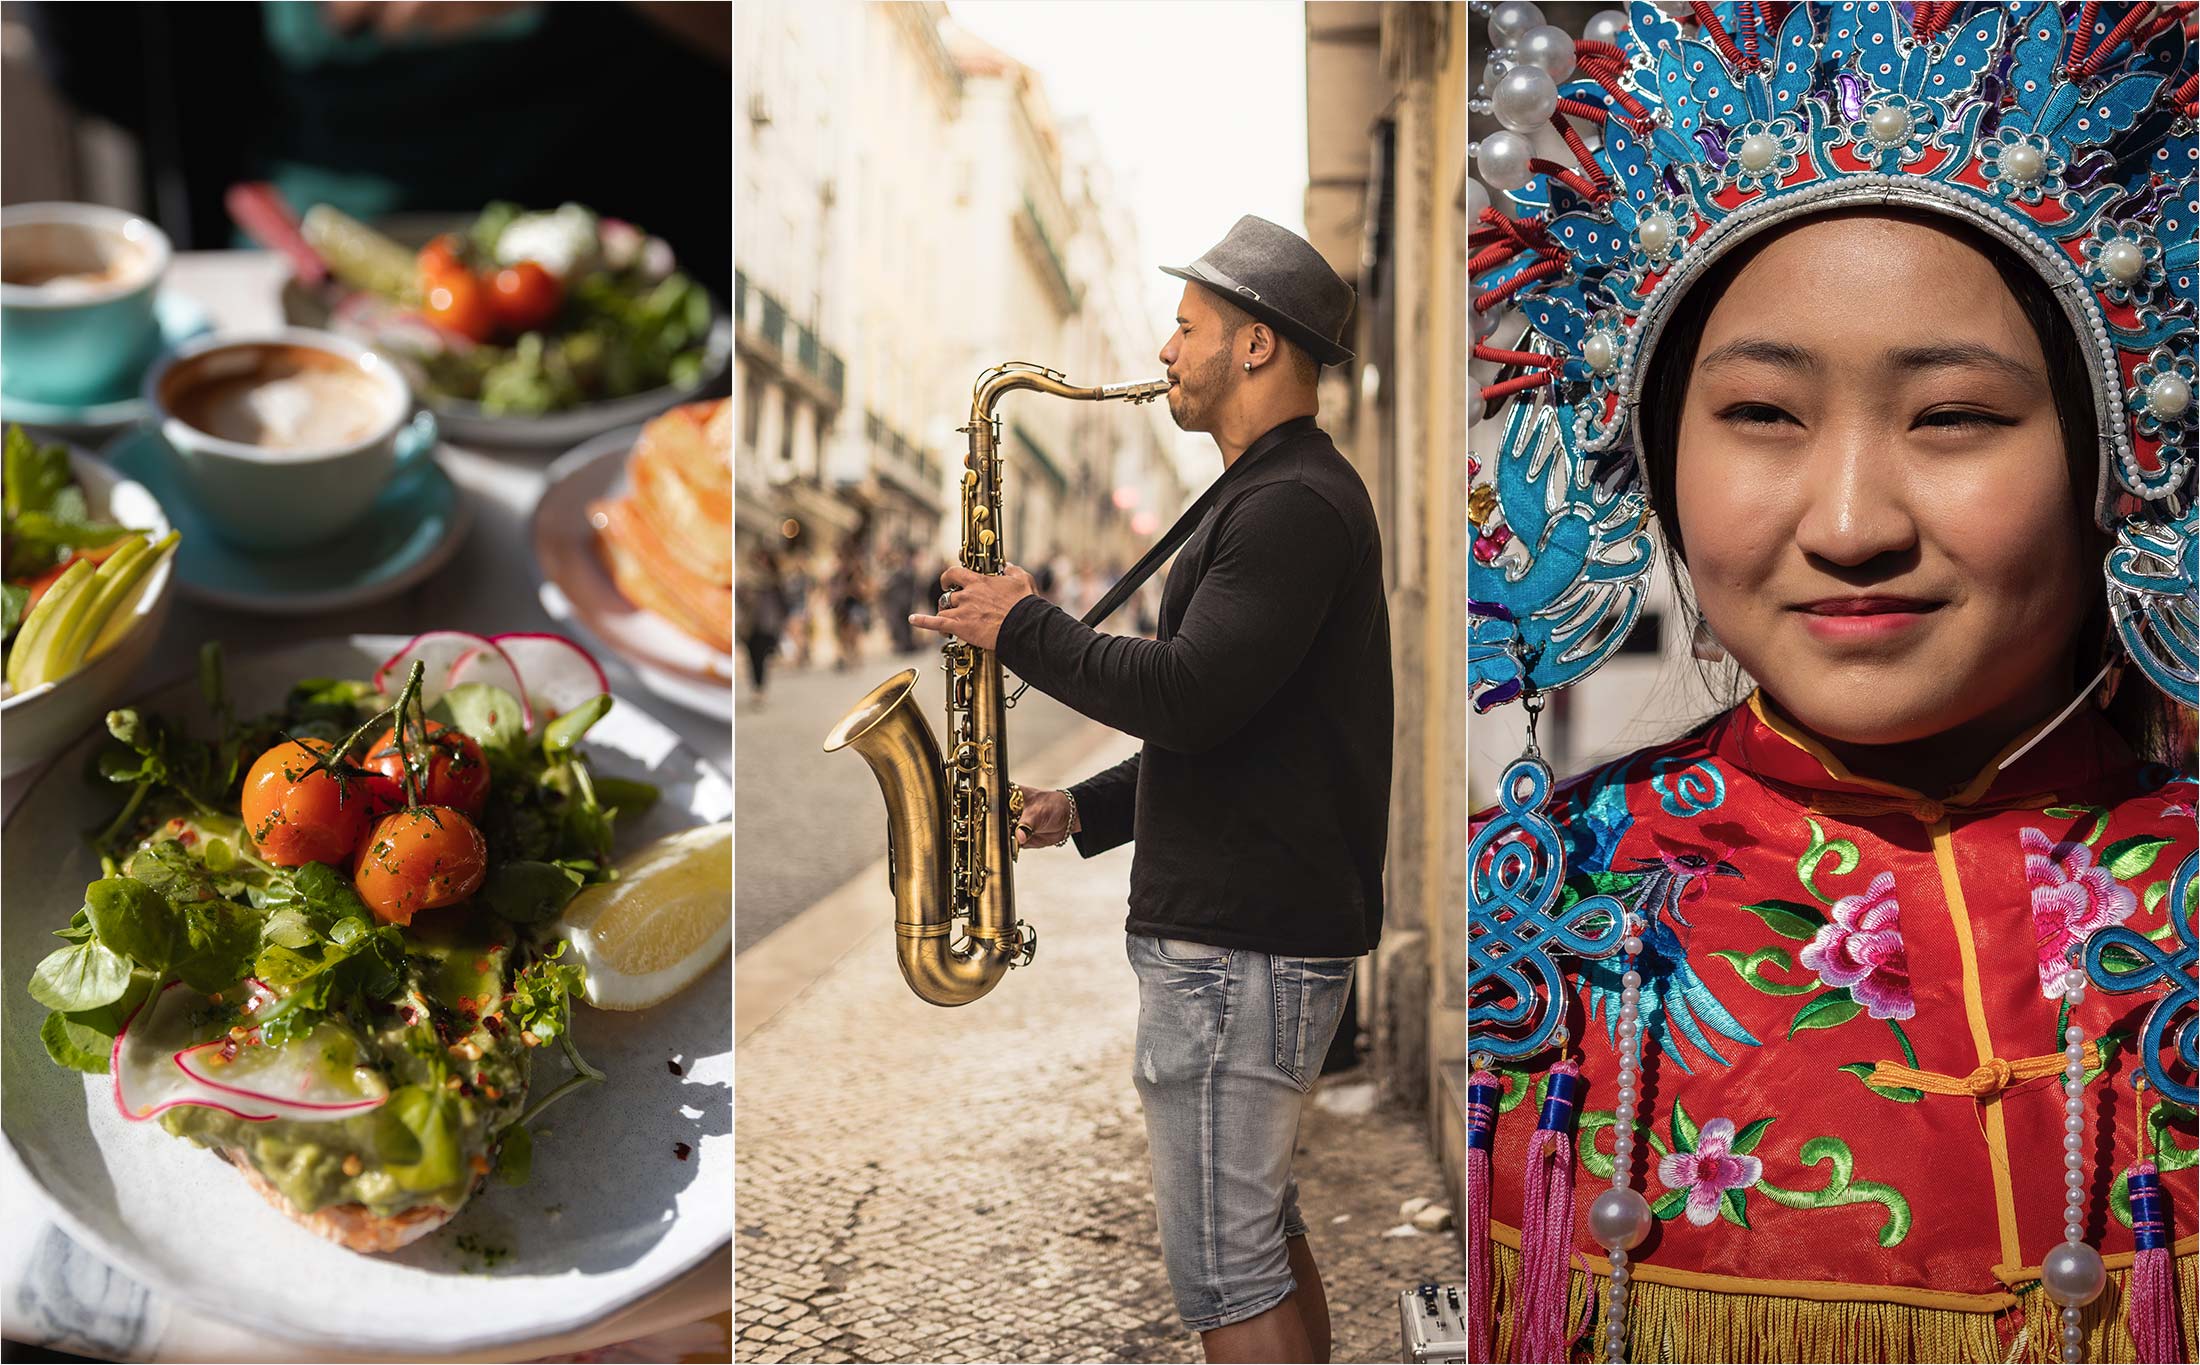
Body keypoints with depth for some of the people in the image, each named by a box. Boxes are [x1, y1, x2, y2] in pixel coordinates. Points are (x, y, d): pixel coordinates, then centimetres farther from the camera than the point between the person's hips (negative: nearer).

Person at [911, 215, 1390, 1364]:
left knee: (1223, 1270, -2)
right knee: (1261, 1229, 20)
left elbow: (1188, 695, -27)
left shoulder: (1294, 504, -16)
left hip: (1239, 944, -11)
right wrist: (1086, 811, 11)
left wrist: (1024, 628, -14)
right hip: (1262, 926, 11)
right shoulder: (1277, 496, 18)